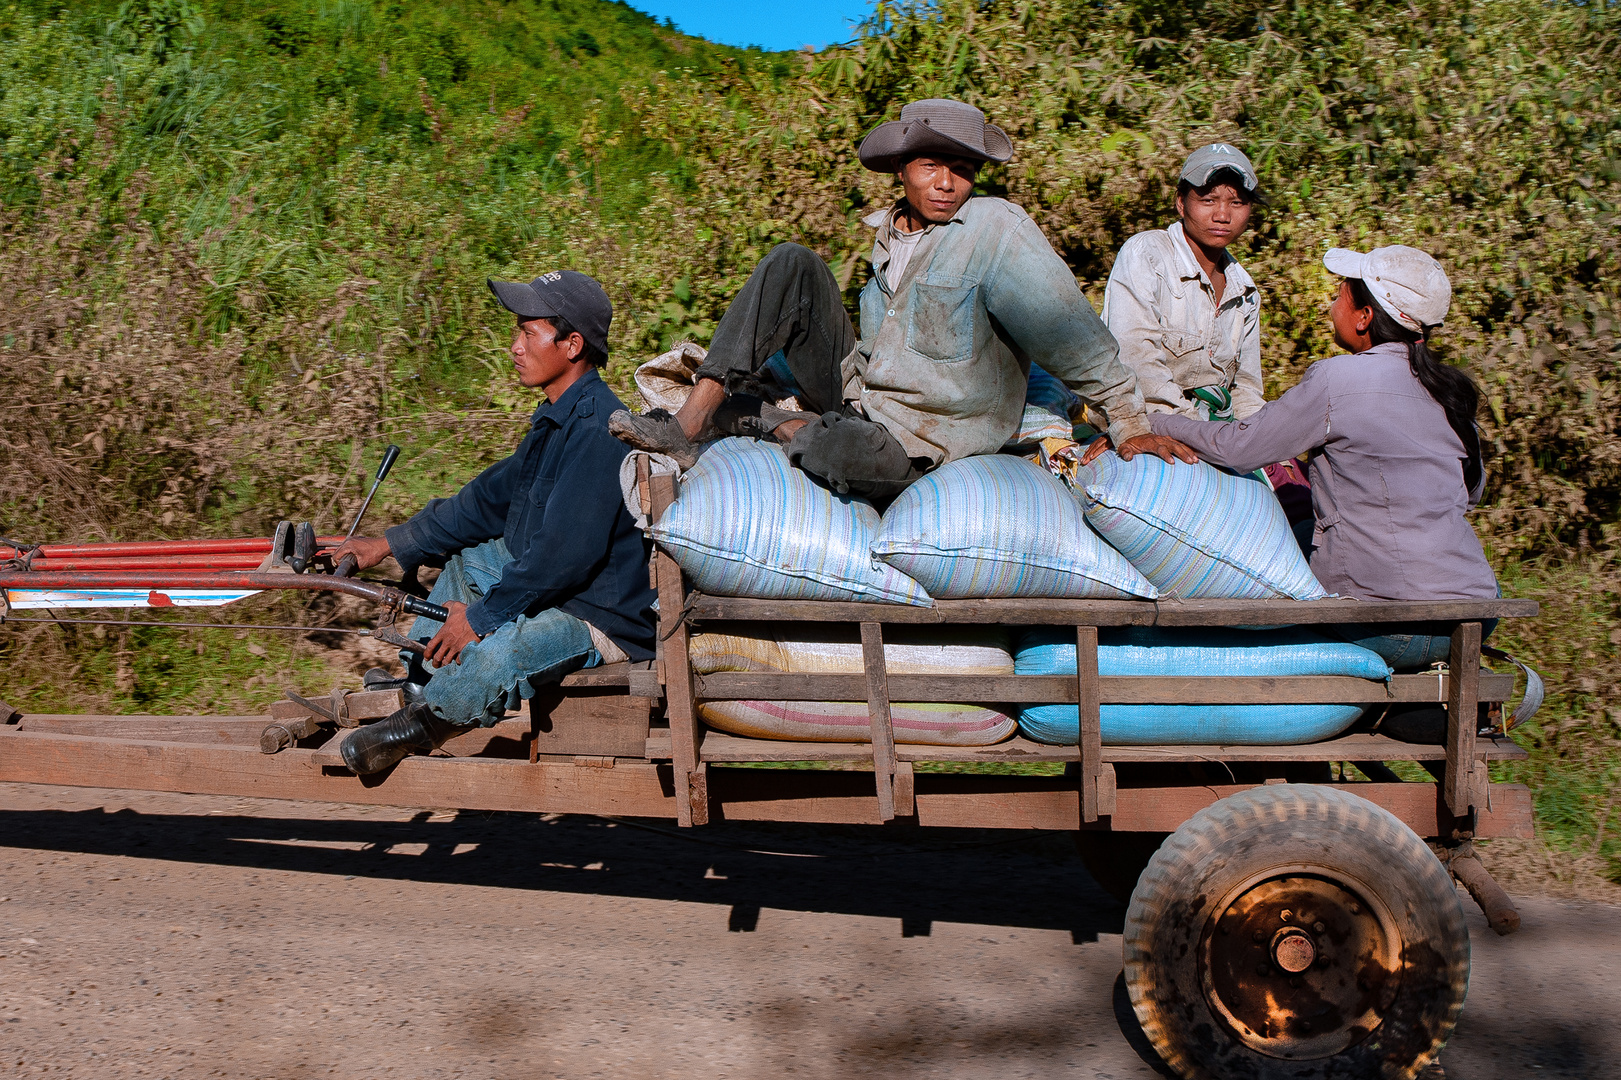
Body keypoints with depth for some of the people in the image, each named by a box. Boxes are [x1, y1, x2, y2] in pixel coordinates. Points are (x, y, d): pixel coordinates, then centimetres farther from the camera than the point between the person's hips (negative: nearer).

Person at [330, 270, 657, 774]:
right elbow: (491, 497, 18)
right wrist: (390, 544, 19)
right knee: (462, 557, 23)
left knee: (501, 651, -36)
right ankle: (414, 687, 15)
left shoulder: (597, 430, -23)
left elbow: (565, 550, -28)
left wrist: (483, 615, -19)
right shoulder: (557, 420, 10)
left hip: (608, 619, -11)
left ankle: (418, 726, -9)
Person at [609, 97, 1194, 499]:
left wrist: (1130, 424, -18)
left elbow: (1069, 330, -17)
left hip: (918, 443, -7)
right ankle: (690, 423, -15)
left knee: (829, 452, -42)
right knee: (792, 265, -7)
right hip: (855, 393, 7)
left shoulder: (997, 227, -15)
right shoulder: (890, 233, 8)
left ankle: (746, 416, -7)